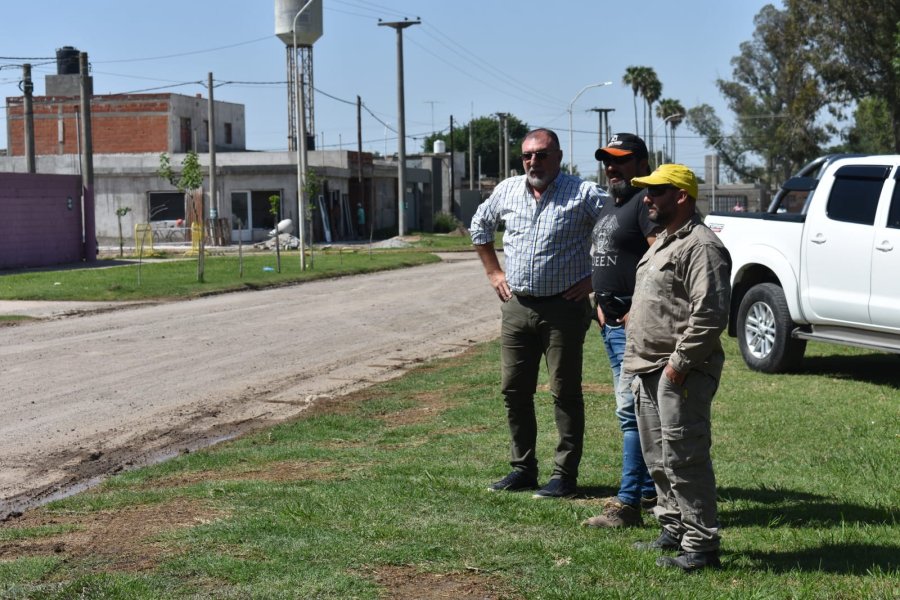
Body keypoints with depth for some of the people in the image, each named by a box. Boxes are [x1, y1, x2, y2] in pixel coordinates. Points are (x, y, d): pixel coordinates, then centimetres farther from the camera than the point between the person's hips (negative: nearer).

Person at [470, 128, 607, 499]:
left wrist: (594, 278, -8)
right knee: (513, 390, 9)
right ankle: (523, 468, 21)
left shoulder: (583, 195, -7)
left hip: (564, 307, -5)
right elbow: (479, 227, 24)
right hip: (516, 306, 5)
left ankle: (565, 474, 8)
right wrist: (493, 272, 17)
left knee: (565, 393, 1)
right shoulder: (506, 191, 8)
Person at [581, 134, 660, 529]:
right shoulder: (610, 207, 20)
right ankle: (650, 492, 23)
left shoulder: (645, 203, -12)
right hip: (611, 323, 10)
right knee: (632, 411, 14)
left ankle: (627, 503, -9)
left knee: (631, 411, -11)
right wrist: (600, 302, 14)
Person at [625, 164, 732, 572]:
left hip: (681, 373, -10)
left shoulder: (701, 246, -15)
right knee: (658, 458, 16)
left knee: (684, 459, -8)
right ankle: (674, 531, 28)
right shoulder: (662, 242, 19)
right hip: (648, 370, 10)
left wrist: (679, 362, -21)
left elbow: (710, 314, -23)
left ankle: (701, 545, -2)